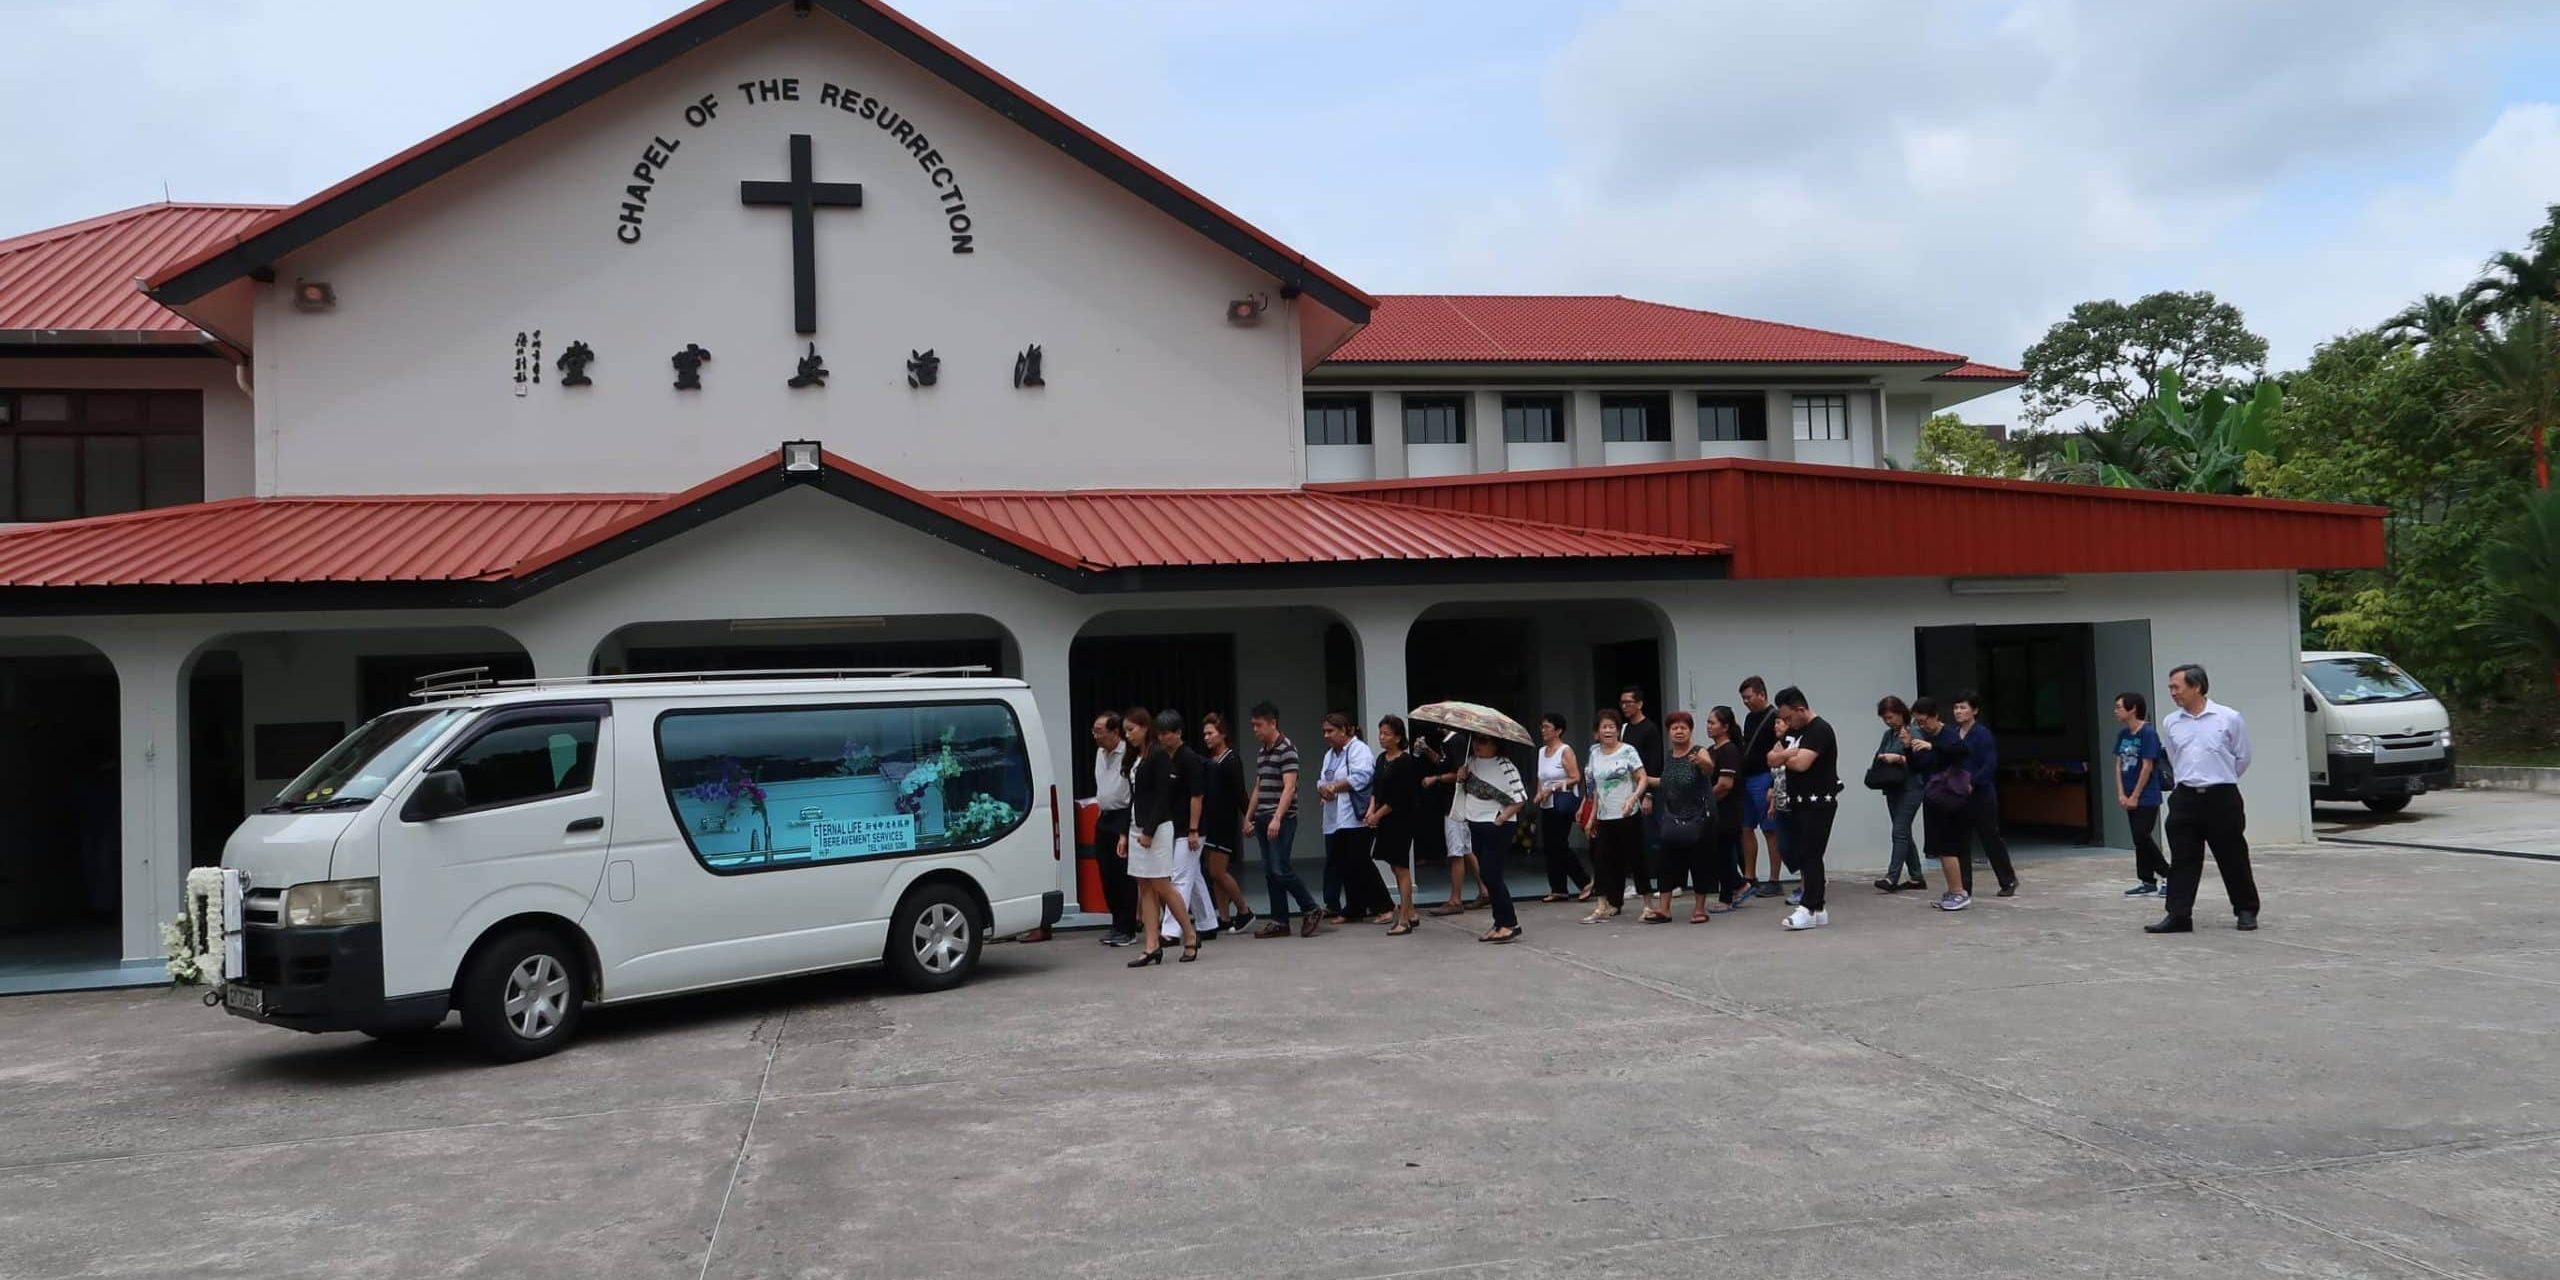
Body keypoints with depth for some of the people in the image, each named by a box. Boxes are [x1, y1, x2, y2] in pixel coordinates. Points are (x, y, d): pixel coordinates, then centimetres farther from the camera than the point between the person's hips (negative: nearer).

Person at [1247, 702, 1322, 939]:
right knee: (1270, 872, 6)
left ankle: (1310, 910, 3)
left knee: (1281, 869, -12)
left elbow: (1289, 787, -17)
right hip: (1263, 819, 8)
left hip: (1282, 819, -8)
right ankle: (1279, 922, 10)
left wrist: (1277, 818, -24)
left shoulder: (1286, 749, -10)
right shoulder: (1261, 750, 16)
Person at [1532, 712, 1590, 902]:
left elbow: (1576, 778, -14)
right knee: (1548, 847, 5)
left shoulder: (1565, 751, -8)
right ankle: (1558, 890, 10)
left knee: (1560, 846, -10)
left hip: (1562, 803, -8)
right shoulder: (1542, 751, 15)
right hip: (1547, 806, 8)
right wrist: (1539, 793, 5)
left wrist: (1553, 789, -16)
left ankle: (1585, 882, 1)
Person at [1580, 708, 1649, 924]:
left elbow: (1642, 779, -10)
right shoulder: (1595, 754, 7)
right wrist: (1592, 817, 13)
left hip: (1627, 816, -5)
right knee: (1603, 859, -1)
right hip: (1605, 817, 5)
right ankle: (1604, 906, 1)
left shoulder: (1627, 751, -6)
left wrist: (1633, 798, -27)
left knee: (1635, 859, 1)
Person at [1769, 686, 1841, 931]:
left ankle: (1810, 909, -8)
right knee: (1799, 854, 9)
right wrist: (1789, 754, -11)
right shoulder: (1793, 730, 16)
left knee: (1810, 856, -9)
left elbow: (1801, 763, -23)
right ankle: (1817, 909, 14)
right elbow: (1772, 759, 11)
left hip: (1818, 805, -9)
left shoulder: (1820, 730, -12)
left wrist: (1782, 756, -2)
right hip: (1798, 803, 9)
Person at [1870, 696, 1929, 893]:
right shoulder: (1888, 734, 13)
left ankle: (1892, 877, -16)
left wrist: (1898, 758, -21)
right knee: (1904, 834, 10)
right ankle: (1917, 878, 17)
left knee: (1899, 832, -13)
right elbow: (1878, 758, 19)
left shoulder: (1913, 733, -9)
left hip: (1910, 789, -8)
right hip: (1892, 790, 8)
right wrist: (1881, 758, -2)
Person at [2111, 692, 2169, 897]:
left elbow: (2147, 767, -15)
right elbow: (2119, 765, 9)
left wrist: (2134, 797, -13)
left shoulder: (2148, 733, -14)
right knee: (2141, 839, 10)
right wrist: (2121, 794, 0)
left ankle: (2168, 875, 5)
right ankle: (2148, 882, 17)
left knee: (2142, 838, -8)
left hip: (2146, 798, -8)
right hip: (2130, 798, 8)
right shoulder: (2123, 734, 9)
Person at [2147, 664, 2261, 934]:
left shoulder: (2229, 718, -6)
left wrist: (2218, 781, 12)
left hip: (2221, 798, -3)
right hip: (2185, 798, 3)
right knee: (2182, 860, 1)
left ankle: (2246, 911, 18)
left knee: (2233, 858, 5)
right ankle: (2178, 915, 3)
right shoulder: (2170, 722, 5)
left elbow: (2242, 758, 5)